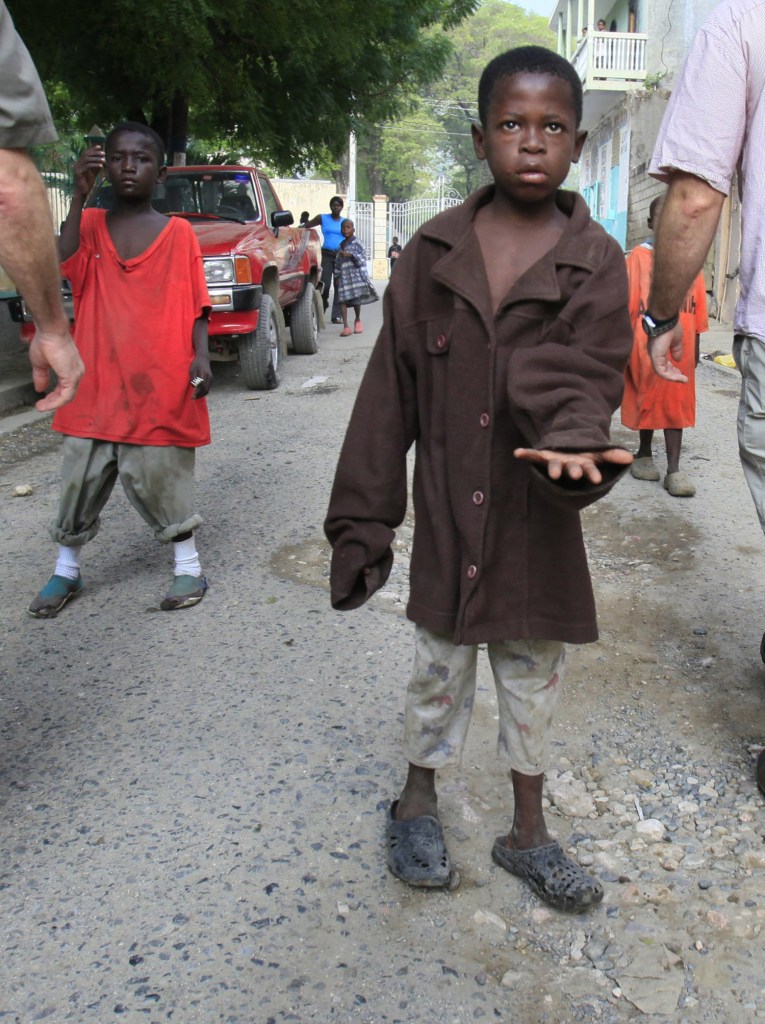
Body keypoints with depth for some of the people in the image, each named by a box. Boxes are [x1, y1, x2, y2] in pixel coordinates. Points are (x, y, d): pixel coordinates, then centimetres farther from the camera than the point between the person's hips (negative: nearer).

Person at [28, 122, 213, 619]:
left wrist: (201, 355, -14)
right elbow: (63, 265, -12)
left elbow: (196, 304, 1)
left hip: (161, 386, -2)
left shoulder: (179, 233, 2)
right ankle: (66, 571, 26)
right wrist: (80, 195, -15)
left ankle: (189, 566, 19)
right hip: (97, 382, 3)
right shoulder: (90, 225, 7)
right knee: (81, 481, 10)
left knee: (160, 479, 3)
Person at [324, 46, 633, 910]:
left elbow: (579, 377, -15)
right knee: (438, 665, 14)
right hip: (446, 511, 1)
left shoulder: (595, 262, -3)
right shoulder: (434, 250, 0)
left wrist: (574, 443, -40)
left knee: (532, 676, 14)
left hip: (537, 520, 0)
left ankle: (526, 831, 33)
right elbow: (391, 387, 0)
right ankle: (418, 804, 37)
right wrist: (363, 515, -1)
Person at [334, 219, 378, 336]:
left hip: (355, 273, -4)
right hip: (343, 275, 4)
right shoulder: (341, 245, 16)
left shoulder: (356, 242, 0)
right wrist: (337, 276, 14)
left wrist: (351, 255, -20)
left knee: (356, 299, -2)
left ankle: (358, 320, 26)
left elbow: (362, 258, -6)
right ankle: (345, 327, -11)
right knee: (343, 300, -7)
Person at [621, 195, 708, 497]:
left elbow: (697, 305, 9)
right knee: (646, 396, 7)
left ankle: (674, 469, -1)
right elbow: (626, 302, -3)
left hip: (679, 341, 3)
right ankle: (644, 454, 27)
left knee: (676, 401, 0)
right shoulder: (638, 256, -2)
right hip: (646, 339, -2)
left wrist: (695, 344, 9)